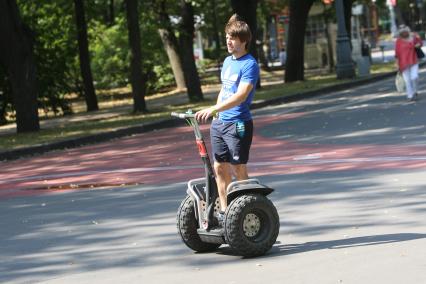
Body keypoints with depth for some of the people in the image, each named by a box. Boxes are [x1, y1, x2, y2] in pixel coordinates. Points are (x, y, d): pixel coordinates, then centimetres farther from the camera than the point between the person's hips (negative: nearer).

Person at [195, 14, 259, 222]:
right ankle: (224, 212, 17)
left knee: (239, 169, -3)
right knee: (219, 167, 9)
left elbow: (240, 95, -25)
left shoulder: (249, 65, -13)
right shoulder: (228, 61, 13)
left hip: (238, 124, -8)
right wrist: (216, 114, 14)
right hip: (219, 122, 8)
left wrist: (213, 110, -33)